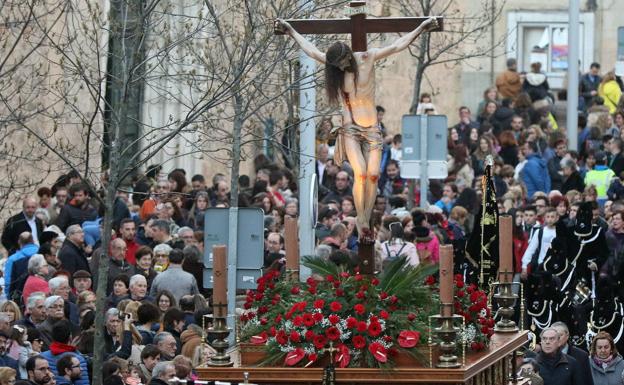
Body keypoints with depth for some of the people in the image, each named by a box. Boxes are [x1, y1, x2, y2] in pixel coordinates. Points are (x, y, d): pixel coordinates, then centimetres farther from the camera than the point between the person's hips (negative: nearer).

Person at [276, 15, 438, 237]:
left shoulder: (367, 59, -4)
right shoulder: (334, 65, 0)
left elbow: (397, 46, -1)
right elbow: (311, 50, 11)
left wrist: (422, 28, -2)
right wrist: (291, 31, 18)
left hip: (372, 127, 1)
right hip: (350, 128, -1)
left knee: (373, 175, -9)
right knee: (360, 173, -17)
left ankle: (366, 222, -2)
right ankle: (361, 223, -13)